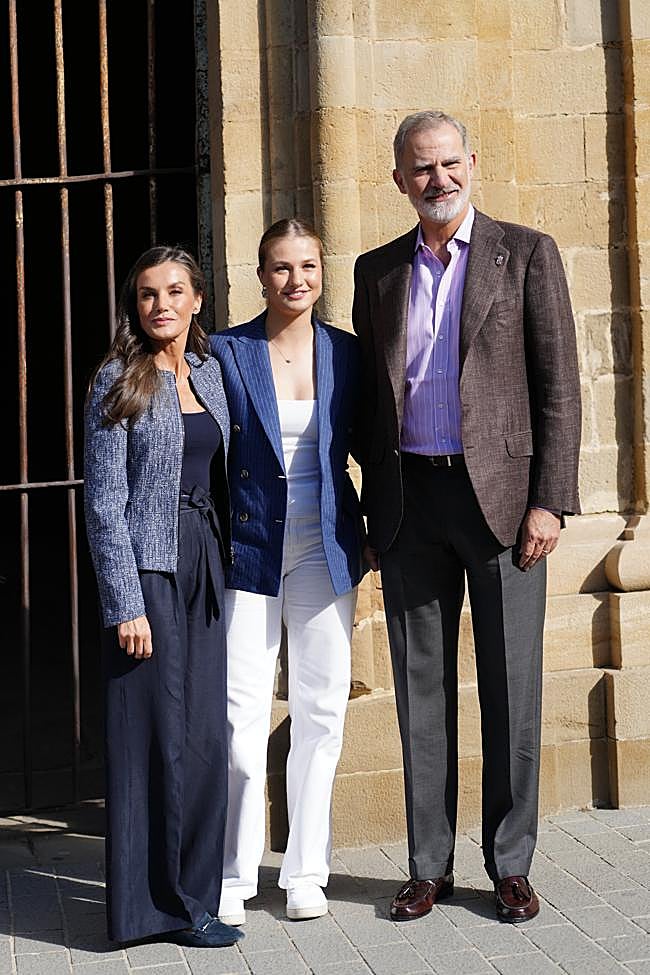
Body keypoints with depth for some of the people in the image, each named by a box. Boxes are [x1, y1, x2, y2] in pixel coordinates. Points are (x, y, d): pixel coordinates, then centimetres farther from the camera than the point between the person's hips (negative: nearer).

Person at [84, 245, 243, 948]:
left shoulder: (210, 373, 12)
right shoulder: (119, 381, -5)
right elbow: (104, 504, -9)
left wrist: (226, 565, 10)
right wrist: (126, 604, -14)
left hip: (206, 566, 6)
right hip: (147, 568, -6)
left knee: (204, 730, 7)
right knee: (157, 731, -3)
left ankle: (193, 890, 19)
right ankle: (157, 901, 9)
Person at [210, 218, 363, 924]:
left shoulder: (344, 352, 5)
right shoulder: (226, 352, -1)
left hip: (324, 548, 3)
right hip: (248, 548, -2)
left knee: (320, 711, 7)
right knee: (241, 715, -3)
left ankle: (305, 870, 20)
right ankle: (234, 875, 11)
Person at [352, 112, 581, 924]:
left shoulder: (526, 255, 3)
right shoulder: (377, 271, 12)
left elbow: (558, 387, -2)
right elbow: (370, 397, 14)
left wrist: (548, 500, -10)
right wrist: (373, 512, 9)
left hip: (500, 493, -3)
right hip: (410, 500, 3)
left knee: (510, 686, 3)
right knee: (421, 685, 8)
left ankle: (510, 865, 16)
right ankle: (430, 866, 19)